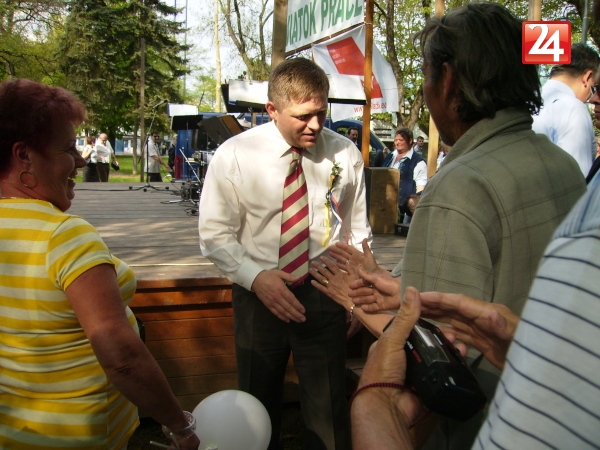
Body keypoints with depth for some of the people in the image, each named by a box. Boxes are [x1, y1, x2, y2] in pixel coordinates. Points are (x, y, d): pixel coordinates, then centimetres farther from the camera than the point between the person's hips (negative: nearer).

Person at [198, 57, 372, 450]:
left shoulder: (345, 155, -5)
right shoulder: (234, 156, -10)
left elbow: (358, 231, 5)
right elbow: (216, 234, -7)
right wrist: (256, 277, -21)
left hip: (324, 293, 1)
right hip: (258, 294, 0)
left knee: (329, 409, 12)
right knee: (258, 407, 19)